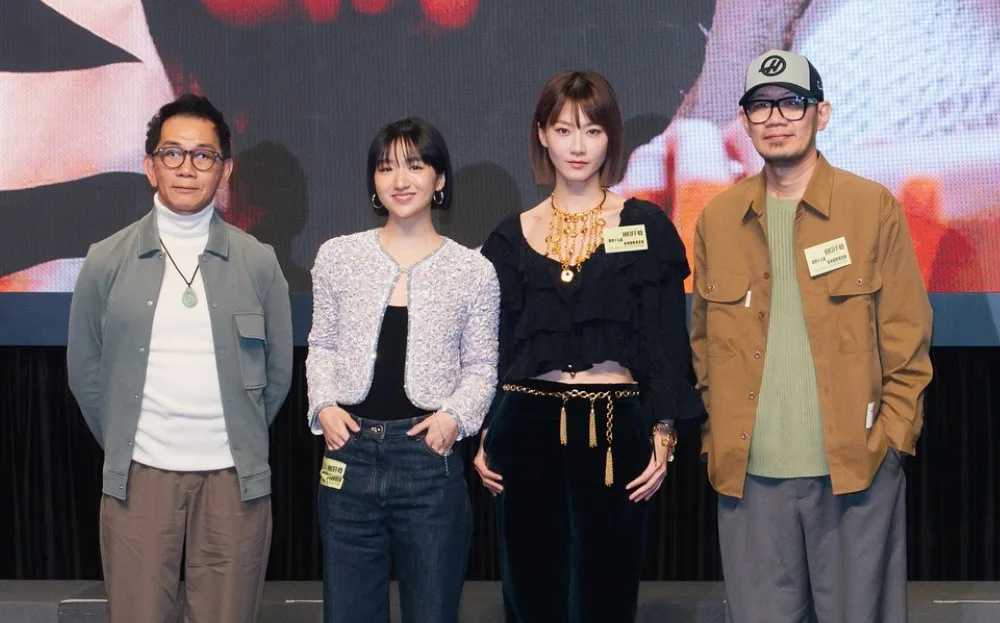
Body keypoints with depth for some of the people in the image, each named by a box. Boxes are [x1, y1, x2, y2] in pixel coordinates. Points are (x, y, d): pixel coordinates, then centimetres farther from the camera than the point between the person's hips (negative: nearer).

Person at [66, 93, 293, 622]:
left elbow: (278, 370, 10)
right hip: (139, 478, 0)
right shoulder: (107, 261, 2)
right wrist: (122, 446, 10)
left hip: (233, 479, 0)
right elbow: (84, 370, 9)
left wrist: (243, 442, 11)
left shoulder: (257, 263, 3)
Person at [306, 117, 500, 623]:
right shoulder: (337, 257, 6)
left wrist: (455, 415, -10)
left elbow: (481, 367, 7)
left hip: (429, 455, -1)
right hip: (349, 454, 2)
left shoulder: (473, 271, 3)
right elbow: (322, 345, 13)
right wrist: (324, 403, -3)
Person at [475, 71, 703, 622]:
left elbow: (667, 342, 1)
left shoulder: (645, 227, 3)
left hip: (617, 430, -2)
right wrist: (483, 437, 3)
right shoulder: (513, 236, 9)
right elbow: (494, 347, 11)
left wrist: (663, 433, -6)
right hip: (529, 428, 2)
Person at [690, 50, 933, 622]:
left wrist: (890, 440, -5)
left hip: (857, 474, -2)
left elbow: (907, 339, 0)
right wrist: (715, 442, 6)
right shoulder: (718, 219, 8)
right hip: (749, 477, 2)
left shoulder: (873, 207, -1)